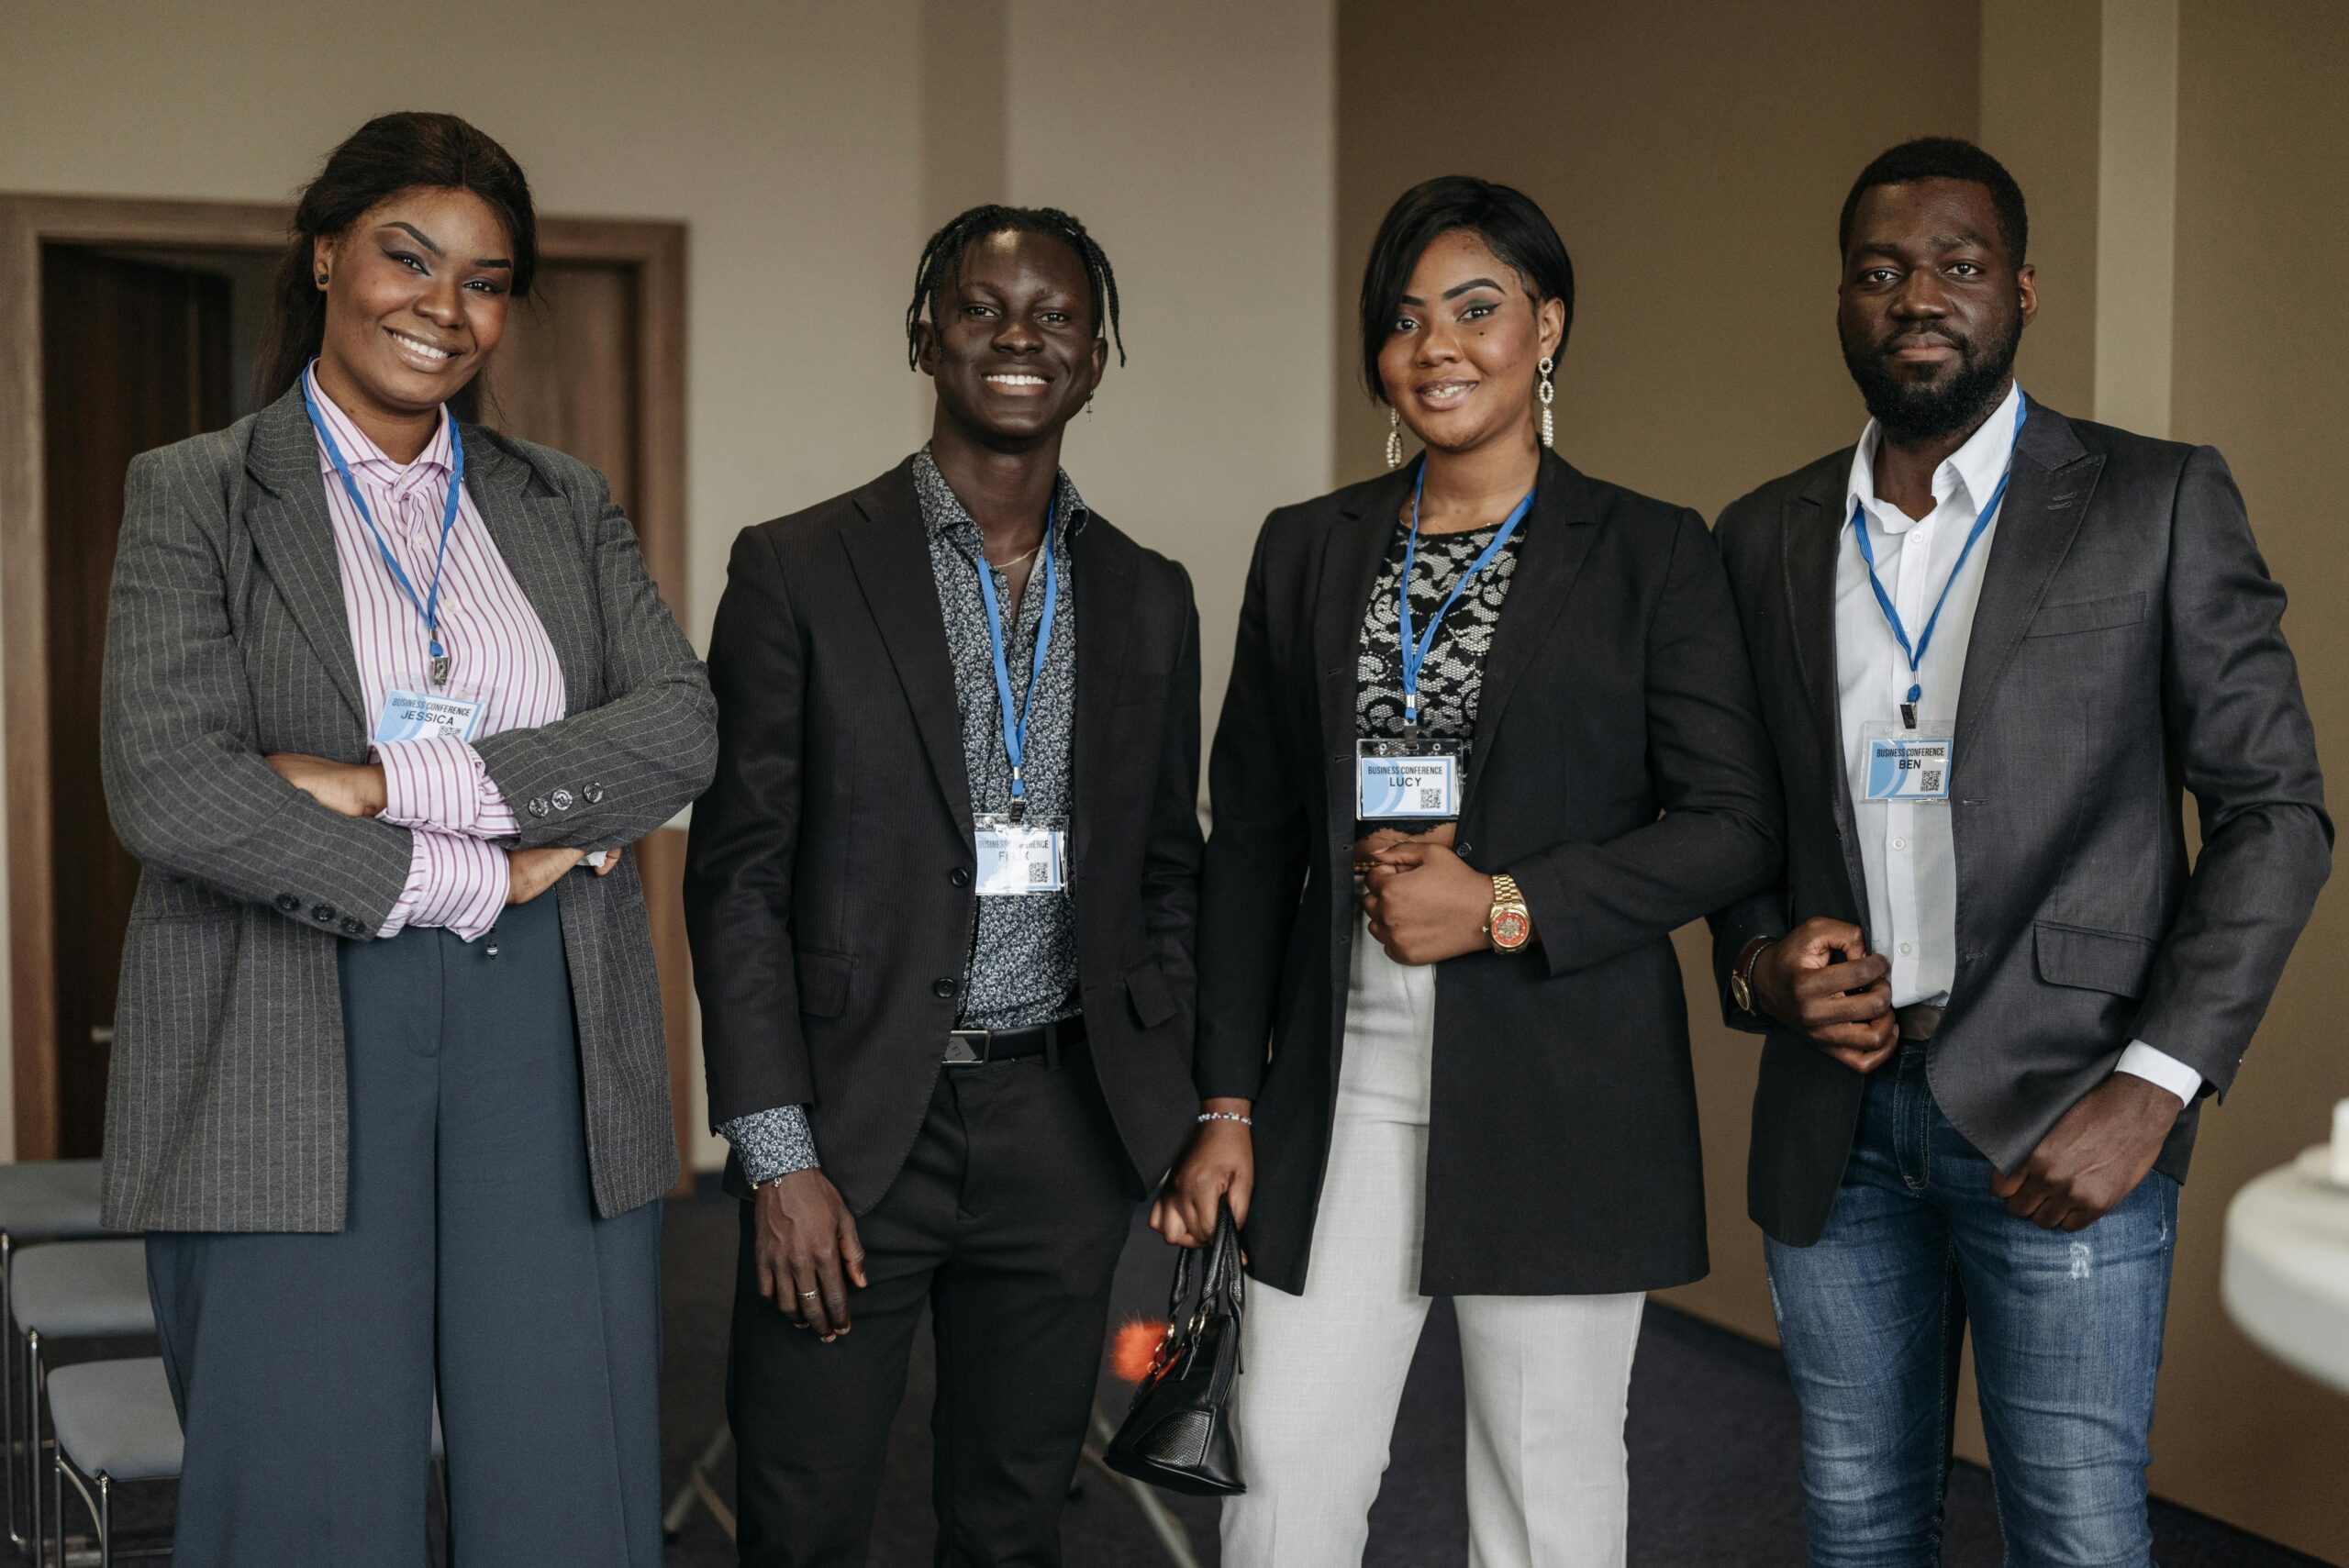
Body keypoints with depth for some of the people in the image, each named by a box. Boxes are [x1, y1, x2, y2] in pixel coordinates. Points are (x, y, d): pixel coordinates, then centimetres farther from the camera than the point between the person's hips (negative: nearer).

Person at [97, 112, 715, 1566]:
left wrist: (389, 782, -12)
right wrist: (478, 876, -10)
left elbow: (683, 730, -2)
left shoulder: (569, 505, 14)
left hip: (545, 1058, 3)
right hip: (286, 1065, -2)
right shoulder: (194, 496, 4)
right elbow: (168, 789, -10)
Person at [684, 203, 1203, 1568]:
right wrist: (779, 1155, -10)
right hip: (852, 1125, -3)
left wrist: (1172, 1118, 6)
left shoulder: (1149, 599, 9)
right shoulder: (797, 571, -3)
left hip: (1063, 1131, 3)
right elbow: (739, 878, -5)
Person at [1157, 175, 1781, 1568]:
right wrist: (1228, 1101, 5)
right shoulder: (1307, 552, 9)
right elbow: (1253, 835, 10)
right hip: (1346, 1080, 3)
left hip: (1561, 1089, -3)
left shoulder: (1651, 554, -1)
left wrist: (1504, 907, -14)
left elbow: (1737, 825, -4)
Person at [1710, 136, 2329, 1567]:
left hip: (2058, 1119, -3)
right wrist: (1759, 965, -4)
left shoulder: (2160, 505, -2)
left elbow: (2276, 813, -4)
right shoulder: (1765, 537, 10)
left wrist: (2152, 1088, -12)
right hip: (1833, 1116, 4)